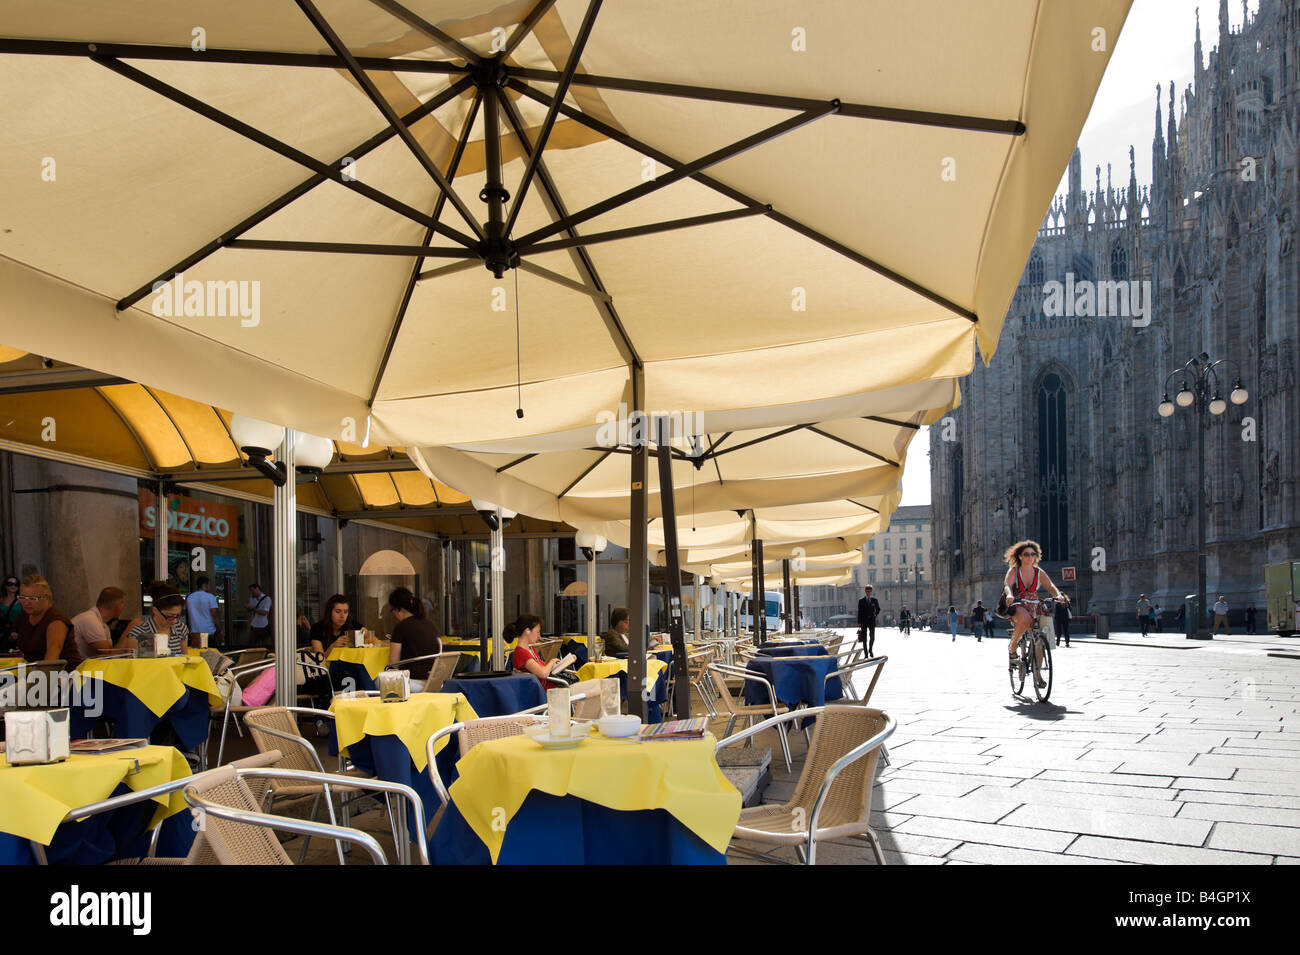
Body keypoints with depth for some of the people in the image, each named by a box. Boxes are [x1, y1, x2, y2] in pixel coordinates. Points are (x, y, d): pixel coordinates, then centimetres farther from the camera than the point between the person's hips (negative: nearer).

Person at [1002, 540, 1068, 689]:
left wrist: (1058, 594, -31)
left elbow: (1050, 585, -8)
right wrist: (1009, 595, -45)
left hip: (1034, 607, 4)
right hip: (1017, 606, -4)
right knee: (1025, 618, -39)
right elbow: (1007, 585, -21)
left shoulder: (1038, 572, 6)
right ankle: (1012, 647, -16)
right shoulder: (1014, 570, -3)